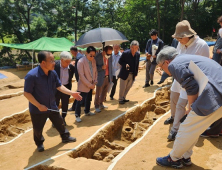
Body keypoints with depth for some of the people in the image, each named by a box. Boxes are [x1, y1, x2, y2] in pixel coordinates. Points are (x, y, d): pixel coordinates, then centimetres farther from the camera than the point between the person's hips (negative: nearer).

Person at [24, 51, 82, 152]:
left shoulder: (53, 73, -7)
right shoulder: (32, 75, -27)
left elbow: (59, 86, 5)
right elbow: (26, 93, -22)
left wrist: (72, 93, -4)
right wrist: (39, 105, -25)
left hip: (52, 106, 5)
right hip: (37, 109, -5)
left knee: (59, 123, 20)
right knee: (38, 129, 16)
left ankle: (65, 137, 45)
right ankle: (39, 144, 43)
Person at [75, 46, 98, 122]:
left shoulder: (93, 61, 0)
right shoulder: (81, 62, -20)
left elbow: (95, 72, 8)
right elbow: (81, 76, -21)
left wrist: (94, 82, -2)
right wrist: (89, 85, -18)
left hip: (91, 85, 7)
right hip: (83, 85, -7)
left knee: (88, 100, 21)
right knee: (80, 101, 1)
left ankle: (87, 111, 40)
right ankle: (77, 115, 15)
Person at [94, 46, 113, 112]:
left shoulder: (109, 56, 3)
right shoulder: (97, 57, -15)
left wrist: (111, 76, 11)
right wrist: (101, 67, -26)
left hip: (107, 78, 6)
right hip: (100, 78, -6)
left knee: (104, 92, 16)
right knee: (98, 93, 5)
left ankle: (101, 104, 33)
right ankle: (96, 106, 20)